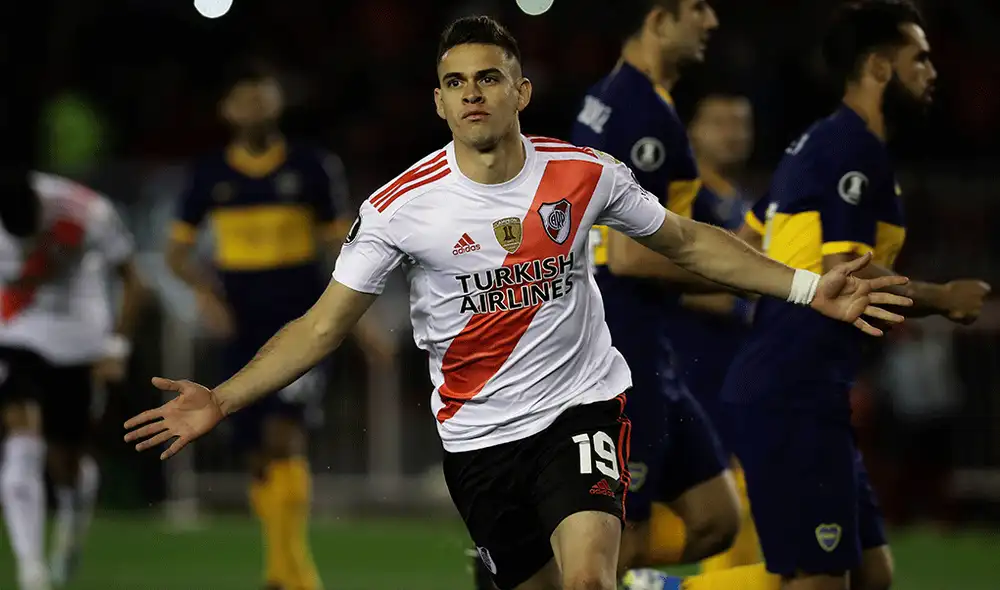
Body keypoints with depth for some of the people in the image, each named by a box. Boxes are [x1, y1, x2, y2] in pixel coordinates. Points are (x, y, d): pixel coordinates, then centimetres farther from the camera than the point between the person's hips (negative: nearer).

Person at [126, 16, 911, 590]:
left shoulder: (587, 174, -6)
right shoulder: (400, 206, -9)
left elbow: (691, 243, 9)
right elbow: (323, 326, -5)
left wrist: (808, 288, 0)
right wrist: (223, 401, -17)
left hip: (583, 404, -1)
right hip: (478, 434, 1)